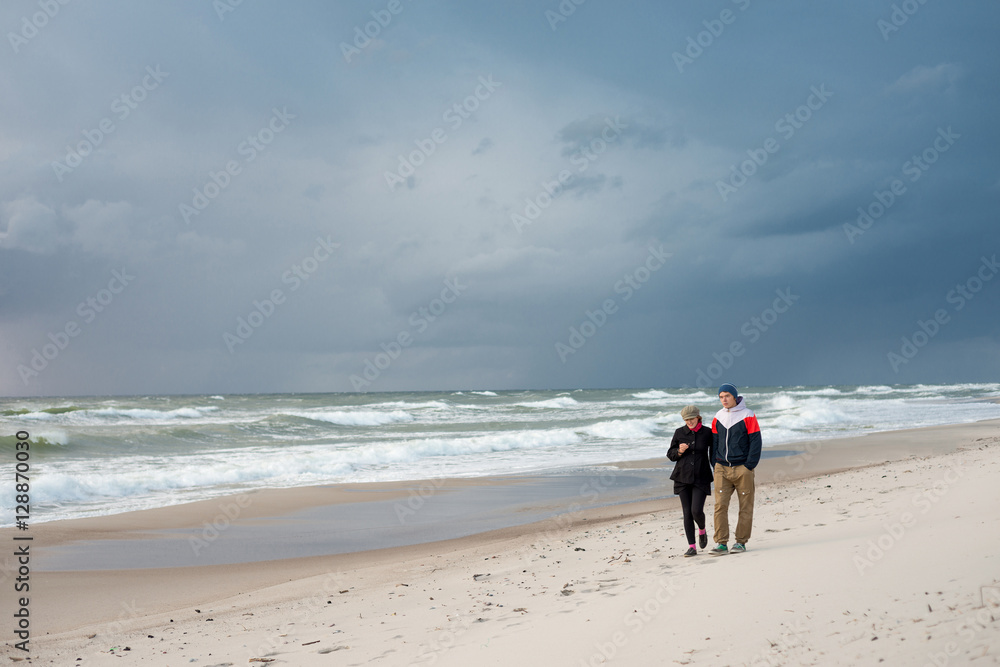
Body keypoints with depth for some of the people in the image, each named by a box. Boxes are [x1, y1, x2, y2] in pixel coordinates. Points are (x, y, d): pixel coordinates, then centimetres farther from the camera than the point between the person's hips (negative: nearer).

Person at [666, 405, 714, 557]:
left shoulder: (707, 433, 0)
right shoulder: (679, 433, 4)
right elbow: (670, 454, 9)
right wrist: (679, 451, -11)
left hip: (701, 478, -2)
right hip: (683, 477, 2)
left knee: (696, 510, -14)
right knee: (687, 513, -1)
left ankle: (702, 531, 19)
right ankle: (692, 546, 5)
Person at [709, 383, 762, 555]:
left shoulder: (747, 415, -3)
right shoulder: (718, 417, 10)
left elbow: (755, 441, -5)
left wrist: (749, 466, -12)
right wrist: (715, 464, 6)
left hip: (742, 468, -3)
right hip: (722, 469, 3)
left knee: (745, 507, 2)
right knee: (720, 505, -7)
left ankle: (741, 542, 10)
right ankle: (721, 543, -5)